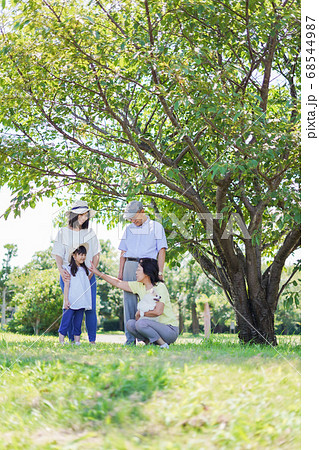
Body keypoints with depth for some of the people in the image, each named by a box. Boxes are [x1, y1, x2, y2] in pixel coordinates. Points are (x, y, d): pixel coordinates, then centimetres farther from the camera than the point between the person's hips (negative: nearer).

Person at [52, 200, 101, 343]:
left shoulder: (90, 233, 12)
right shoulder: (63, 232, 7)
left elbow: (96, 255, 10)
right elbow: (58, 255, 1)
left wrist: (91, 273, -6)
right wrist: (61, 270, -18)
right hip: (68, 275, -1)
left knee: (90, 307, -5)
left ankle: (92, 340, 2)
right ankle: (72, 339, 4)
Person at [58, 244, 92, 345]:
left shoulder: (85, 270, 15)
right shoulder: (69, 269, -1)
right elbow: (66, 285, -5)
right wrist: (66, 300, -10)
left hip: (81, 302, 5)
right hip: (71, 302, -5)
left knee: (78, 322, 7)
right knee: (66, 320, -5)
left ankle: (77, 341, 11)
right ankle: (61, 341, 0)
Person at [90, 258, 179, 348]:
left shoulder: (159, 287, -16)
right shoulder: (139, 286, 6)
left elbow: (158, 311, -27)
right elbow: (118, 283, 14)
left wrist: (139, 313, -13)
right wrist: (98, 273, 14)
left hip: (170, 330, -7)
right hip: (156, 326, 7)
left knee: (141, 322, -28)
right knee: (130, 323, -9)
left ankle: (163, 344, -14)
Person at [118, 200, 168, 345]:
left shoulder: (156, 226, 8)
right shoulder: (129, 228, 20)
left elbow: (161, 250, 3)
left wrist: (160, 272, -6)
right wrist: (120, 272, 11)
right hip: (130, 266, 4)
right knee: (129, 300, -1)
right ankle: (130, 338, 3)